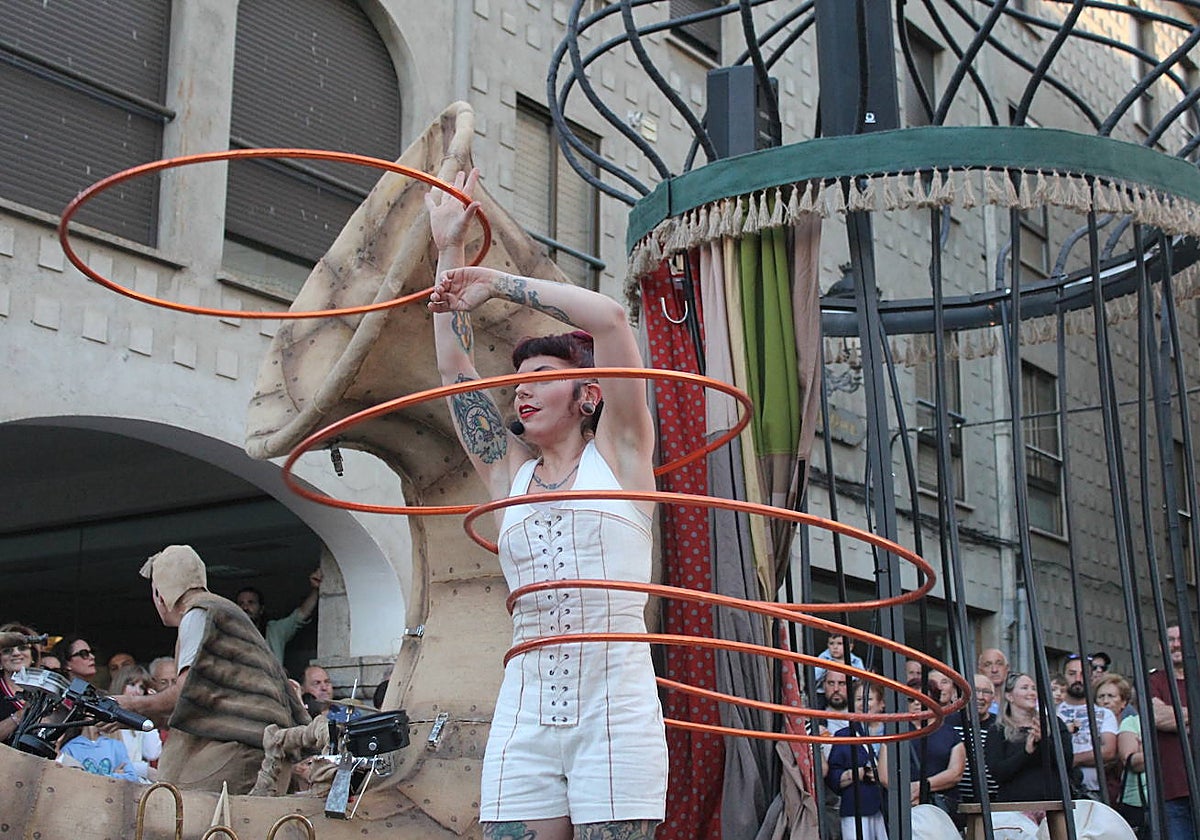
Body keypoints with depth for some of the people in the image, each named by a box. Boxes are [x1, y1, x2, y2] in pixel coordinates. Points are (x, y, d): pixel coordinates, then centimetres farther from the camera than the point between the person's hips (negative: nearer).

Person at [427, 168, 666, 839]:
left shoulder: (617, 452, 6)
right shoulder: (510, 470, 17)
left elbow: (609, 317, -4)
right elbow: (455, 366, 18)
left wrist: (498, 284, 5)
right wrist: (450, 250, 20)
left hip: (616, 705, -4)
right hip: (526, 712, 4)